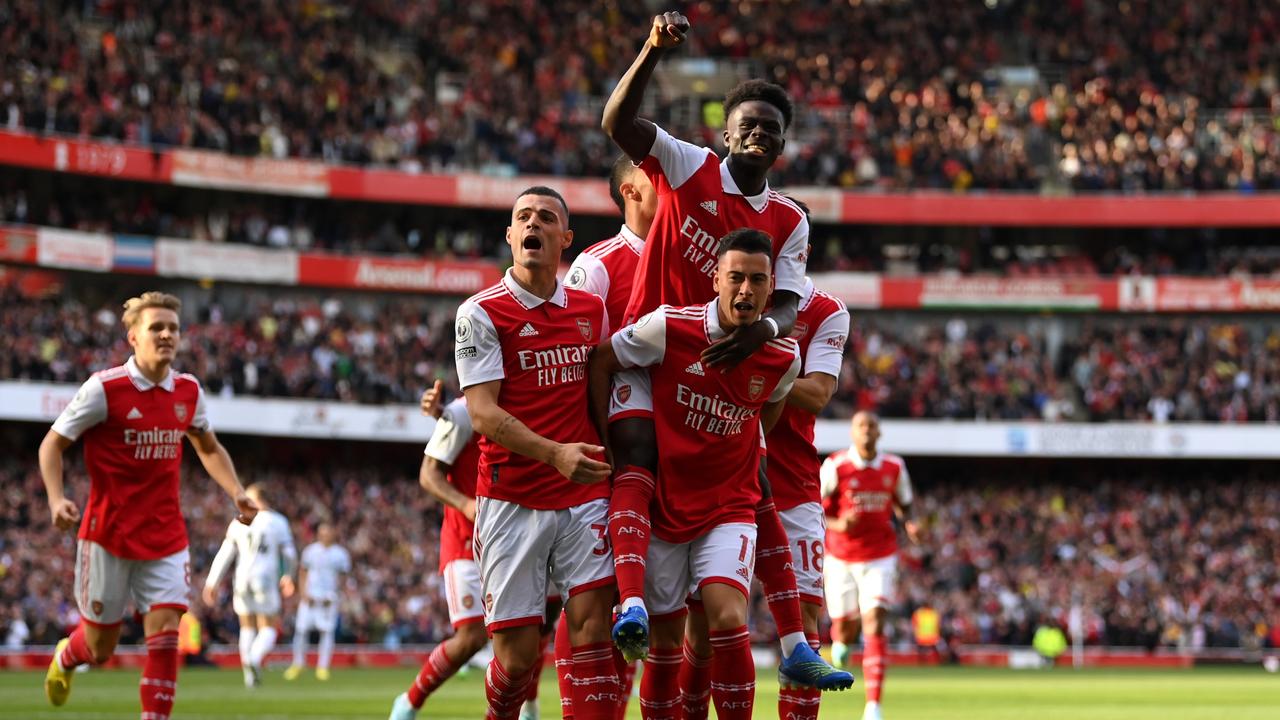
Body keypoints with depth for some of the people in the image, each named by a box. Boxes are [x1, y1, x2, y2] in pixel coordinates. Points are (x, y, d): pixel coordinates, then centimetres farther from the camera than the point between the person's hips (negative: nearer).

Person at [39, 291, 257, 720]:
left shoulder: (188, 391, 2)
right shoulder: (105, 388, -12)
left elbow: (209, 448, 20)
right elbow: (53, 444, -5)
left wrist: (236, 493, 4)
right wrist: (56, 499, -21)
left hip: (166, 537, 3)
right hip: (108, 536, -3)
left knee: (165, 633, -12)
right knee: (100, 647, 8)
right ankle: (65, 658, 44)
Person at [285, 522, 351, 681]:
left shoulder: (341, 554, 3)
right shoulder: (310, 551, 5)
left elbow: (342, 578, 9)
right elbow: (302, 573, 10)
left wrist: (333, 596, -2)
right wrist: (304, 593, -1)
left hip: (329, 598, -1)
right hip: (310, 596, 1)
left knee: (327, 631, -7)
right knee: (301, 629, -3)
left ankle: (323, 667, -1)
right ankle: (298, 664, 13)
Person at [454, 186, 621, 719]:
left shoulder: (591, 310, 11)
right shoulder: (481, 313, -4)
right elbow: (483, 415, -12)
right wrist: (554, 454, -25)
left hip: (584, 497, 4)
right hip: (511, 500, -3)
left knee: (591, 623, -11)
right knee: (517, 652, -2)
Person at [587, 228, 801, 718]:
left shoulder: (782, 358, -6)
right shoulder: (669, 329, -14)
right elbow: (599, 362, 0)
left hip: (729, 509, 1)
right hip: (663, 507, -1)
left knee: (728, 620, -20)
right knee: (665, 639, 6)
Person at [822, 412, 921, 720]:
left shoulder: (894, 468, 1)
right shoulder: (835, 467, -9)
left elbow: (903, 505, 16)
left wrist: (909, 524, -7)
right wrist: (837, 524, -25)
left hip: (879, 558, 1)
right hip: (841, 559, -1)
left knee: (874, 626, -15)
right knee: (846, 628, 7)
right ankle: (841, 642, 50)